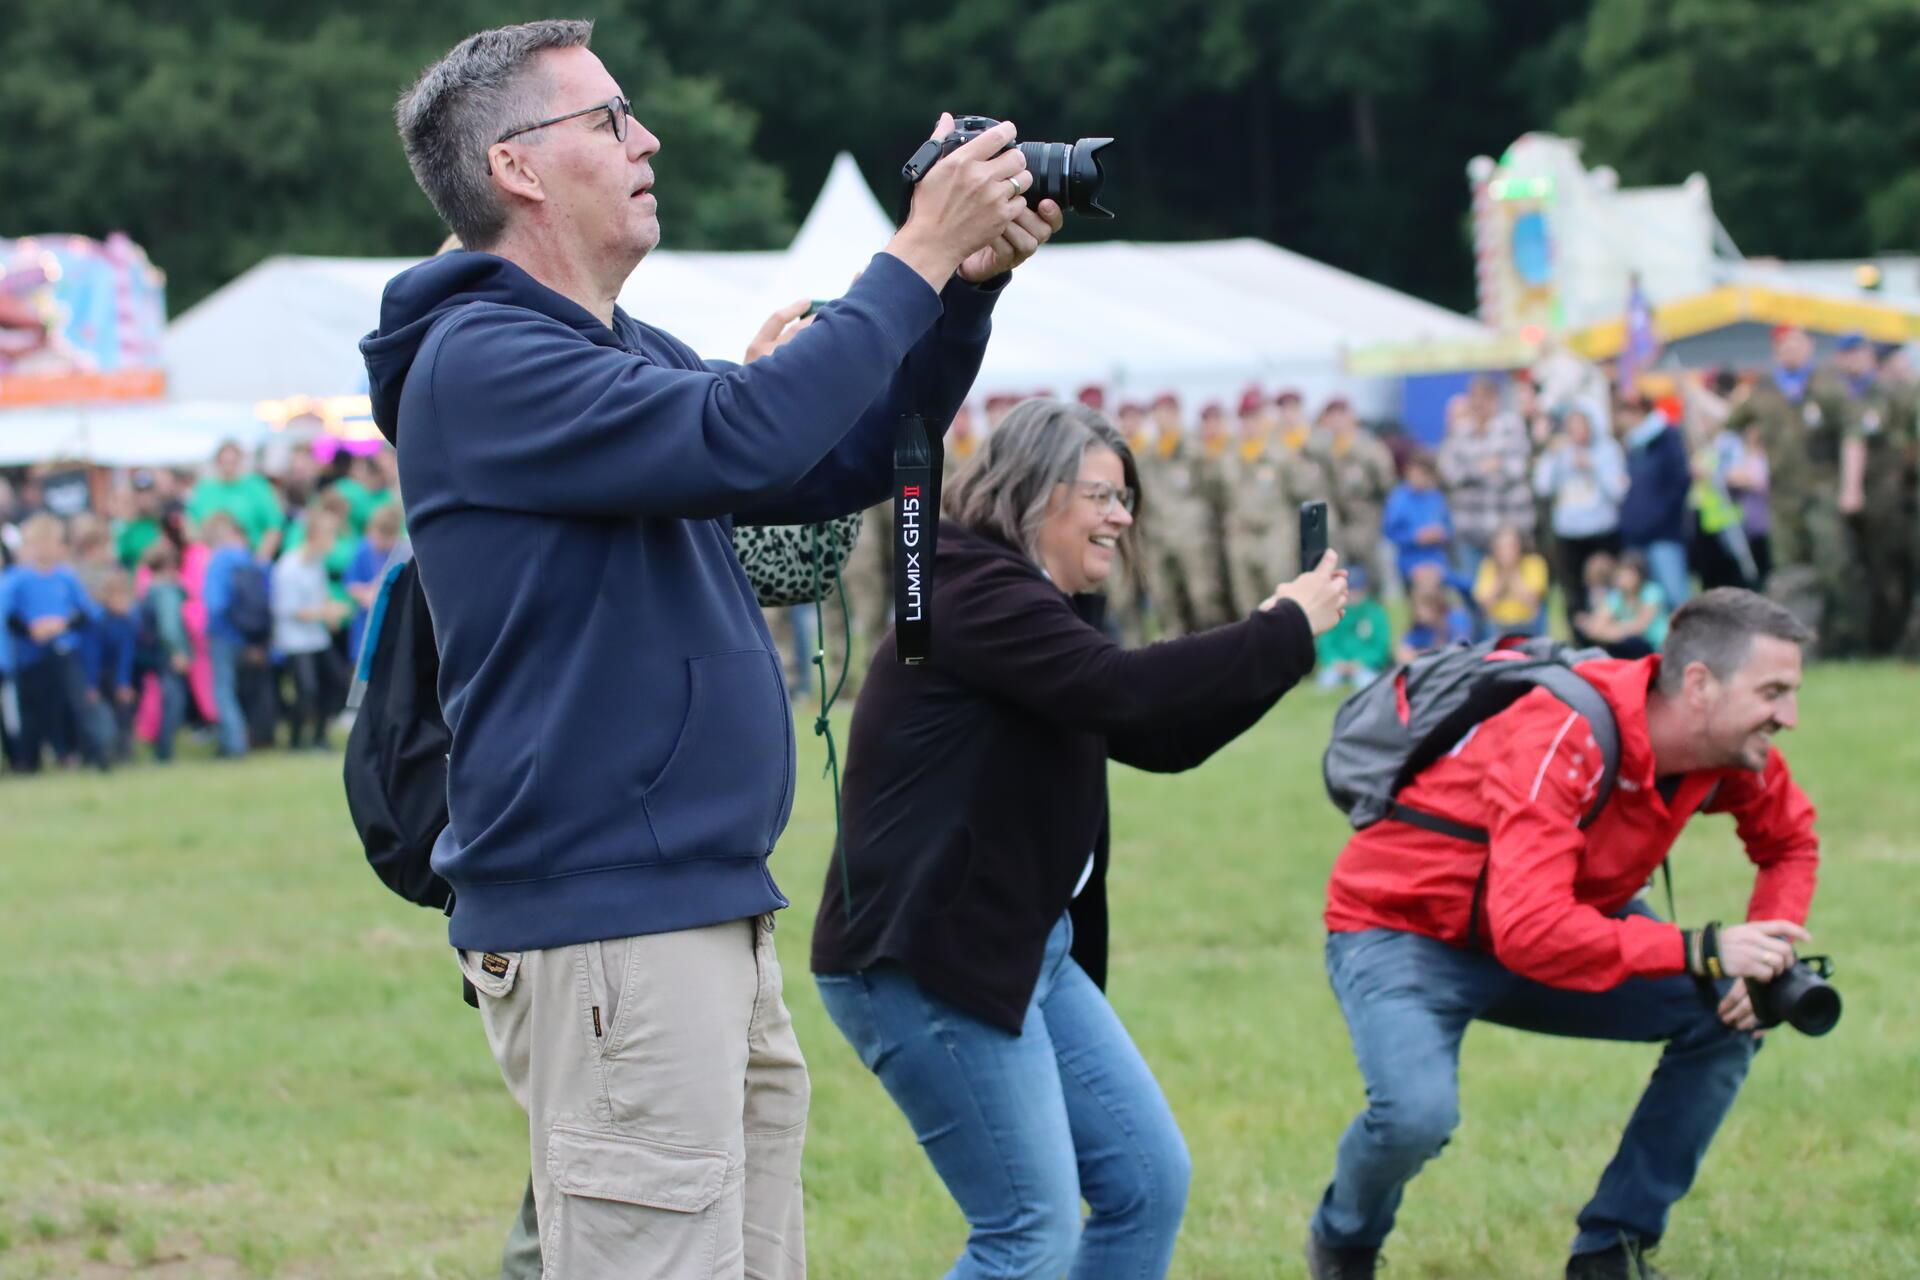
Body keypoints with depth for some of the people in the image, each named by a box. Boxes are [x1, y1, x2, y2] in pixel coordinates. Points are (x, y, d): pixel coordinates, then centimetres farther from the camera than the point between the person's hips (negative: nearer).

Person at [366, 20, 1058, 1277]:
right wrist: (918, 258, -17)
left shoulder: (626, 350, 18)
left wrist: (969, 286, 7)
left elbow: (847, 464, 20)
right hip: (602, 927, -10)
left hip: (716, 912, 10)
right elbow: (739, 441, -25)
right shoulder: (482, 361, -13)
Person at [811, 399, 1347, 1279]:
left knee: (1149, 1183, 8)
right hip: (925, 960, -10)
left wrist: (1270, 643, 5)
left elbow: (1164, 741, 18)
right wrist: (1285, 631, -16)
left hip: (1029, 951, 10)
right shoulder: (975, 592, -13)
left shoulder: (1043, 609, 19)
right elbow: (1124, 692, -25)